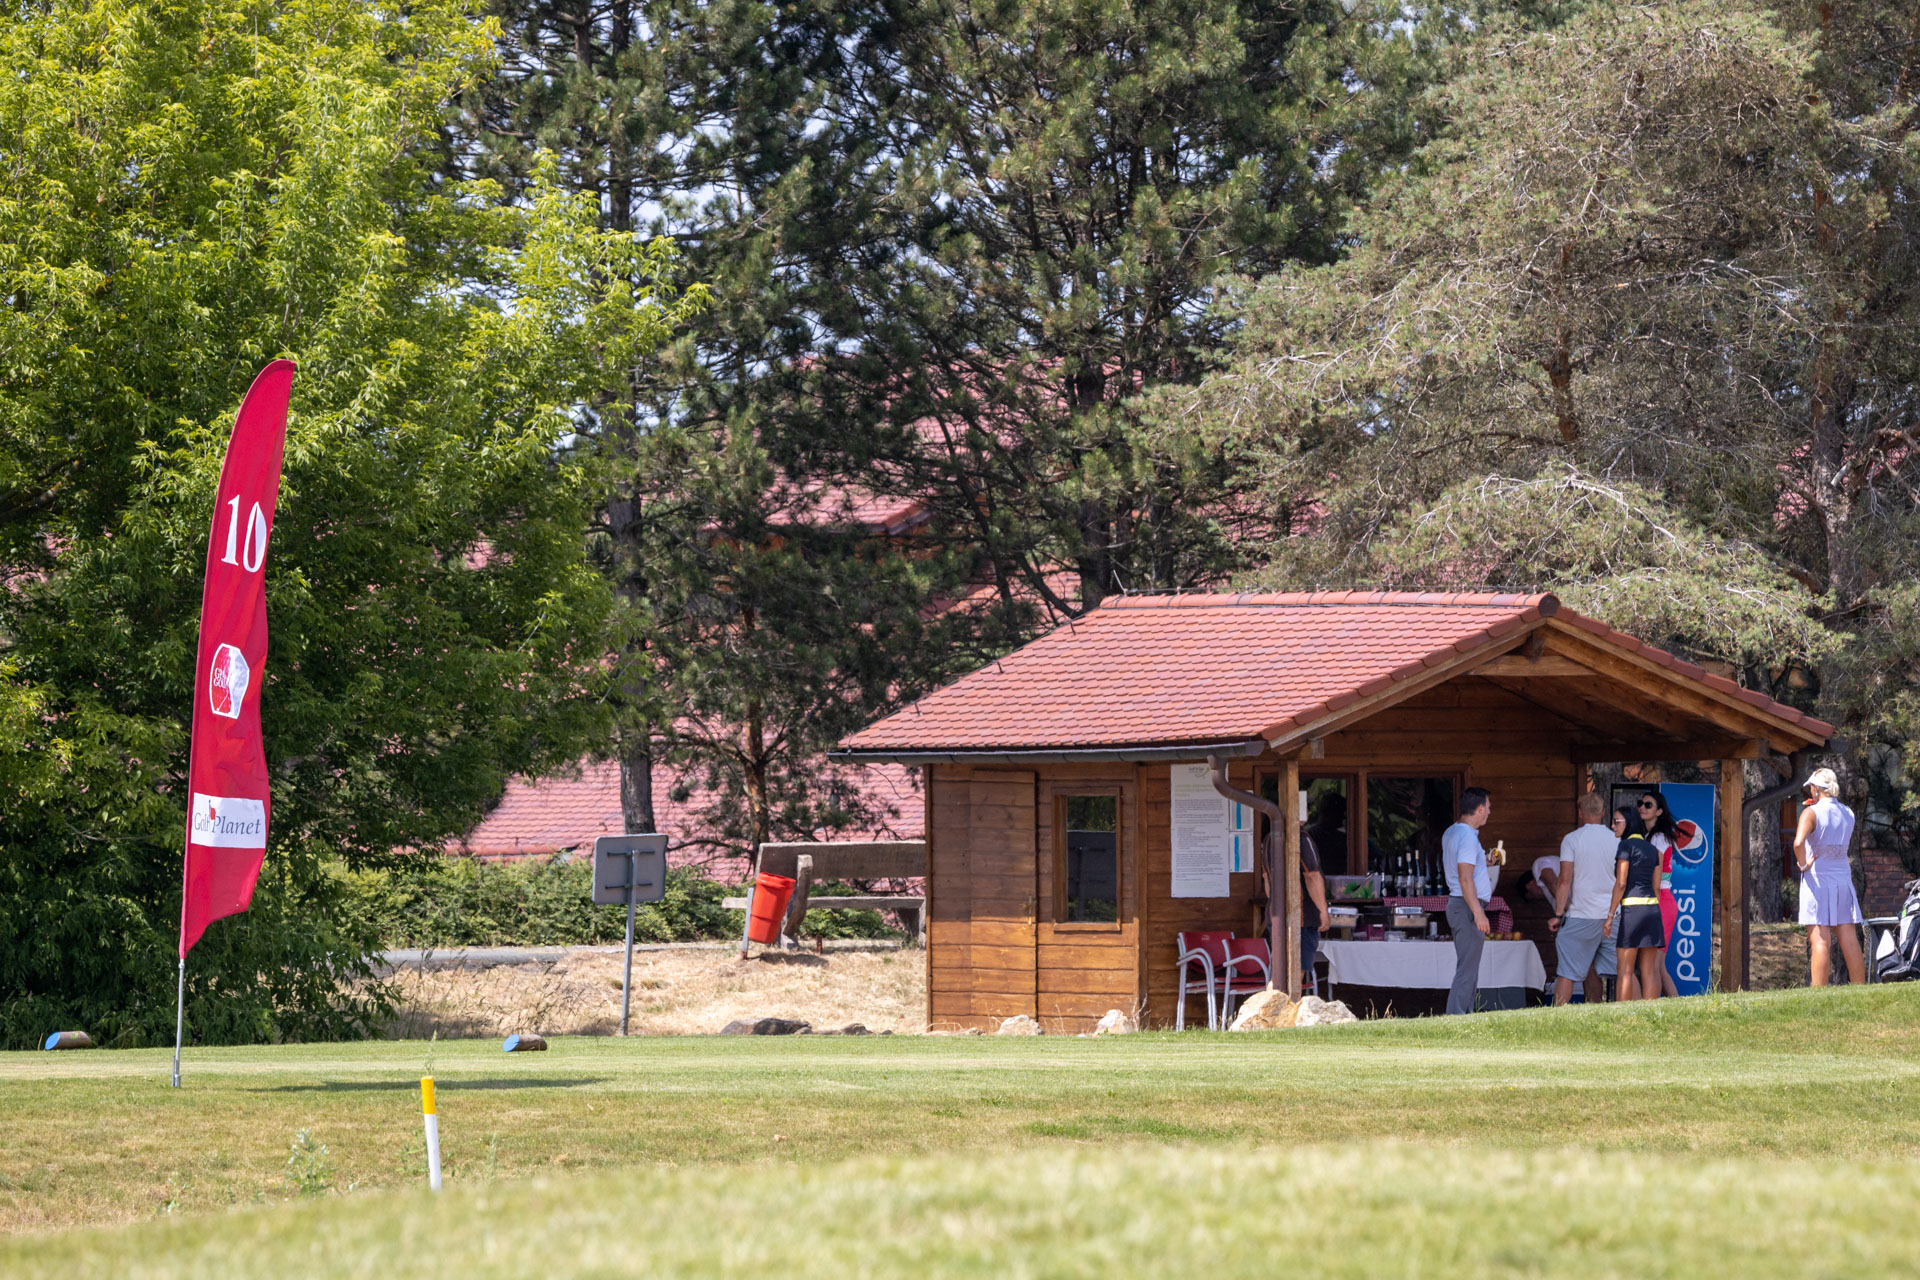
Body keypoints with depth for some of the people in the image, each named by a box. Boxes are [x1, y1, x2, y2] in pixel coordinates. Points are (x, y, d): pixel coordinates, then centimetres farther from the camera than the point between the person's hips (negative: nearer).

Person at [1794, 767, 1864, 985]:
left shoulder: (1812, 813, -9)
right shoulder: (1848, 814, 8)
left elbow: (1798, 843, -27)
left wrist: (1803, 864, -9)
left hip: (1817, 878, -5)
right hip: (1843, 877, 5)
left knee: (1820, 941, -9)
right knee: (1849, 941, 6)